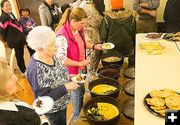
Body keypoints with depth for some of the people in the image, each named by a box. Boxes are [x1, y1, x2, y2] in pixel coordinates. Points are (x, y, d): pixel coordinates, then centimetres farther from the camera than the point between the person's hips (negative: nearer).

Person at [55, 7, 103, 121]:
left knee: (80, 91, 25)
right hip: (73, 70, -7)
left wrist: (94, 46, -1)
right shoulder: (62, 36, -31)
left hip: (82, 67, 7)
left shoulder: (78, 29, -6)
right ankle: (78, 117, 40)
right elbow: (61, 59, -31)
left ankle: (81, 112, 51)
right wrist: (80, 63, -25)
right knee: (78, 92, 13)